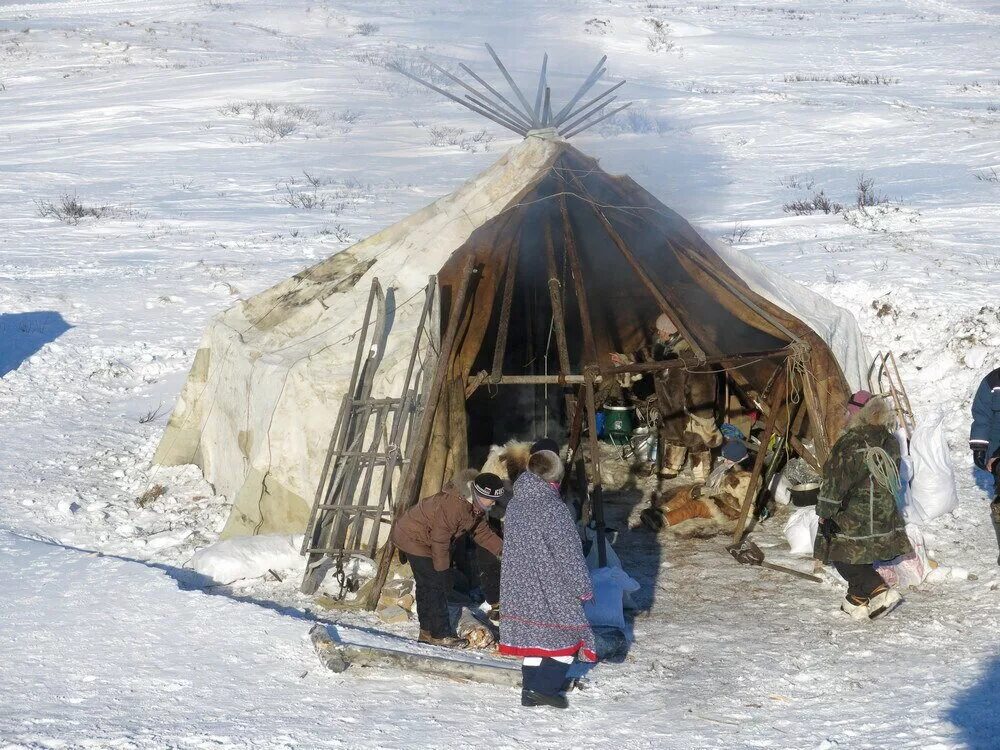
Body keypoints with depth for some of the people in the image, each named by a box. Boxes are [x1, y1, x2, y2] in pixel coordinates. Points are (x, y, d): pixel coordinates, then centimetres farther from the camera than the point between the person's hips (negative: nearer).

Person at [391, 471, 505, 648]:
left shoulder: (475, 506, -1)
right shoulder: (454, 505, -33)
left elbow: (482, 532, 11)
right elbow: (440, 539, -29)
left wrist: (502, 548, -2)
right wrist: (442, 569, -19)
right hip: (414, 537, -10)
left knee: (427, 586, 13)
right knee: (435, 585, -11)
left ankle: (428, 632, 20)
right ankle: (441, 634, -7)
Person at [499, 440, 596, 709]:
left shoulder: (515, 504, 3)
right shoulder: (554, 509, -20)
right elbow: (569, 553, -17)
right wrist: (583, 588, -7)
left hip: (520, 587, 7)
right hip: (552, 590, -7)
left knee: (533, 636, 15)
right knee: (569, 635, 6)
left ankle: (531, 691, 17)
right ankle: (543, 687, -2)